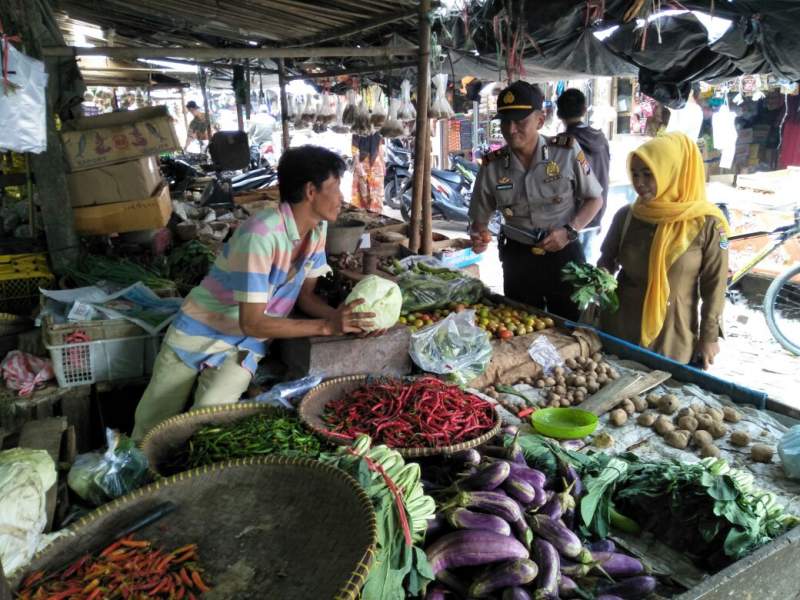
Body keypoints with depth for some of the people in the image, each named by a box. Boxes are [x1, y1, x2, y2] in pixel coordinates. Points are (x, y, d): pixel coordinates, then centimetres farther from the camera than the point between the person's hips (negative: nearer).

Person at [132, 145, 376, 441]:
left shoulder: (317, 228, -7)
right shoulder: (261, 236, -30)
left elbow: (305, 295, 1)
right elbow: (253, 323, -29)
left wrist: (339, 316, -19)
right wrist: (327, 326, -30)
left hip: (245, 346, 4)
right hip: (201, 332, -4)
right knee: (151, 421, 7)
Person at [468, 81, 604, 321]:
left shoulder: (567, 151, -11)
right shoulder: (492, 165, -7)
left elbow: (595, 199, 0)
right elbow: (479, 217, 4)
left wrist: (569, 231, -15)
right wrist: (479, 235, -18)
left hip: (564, 254, -1)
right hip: (518, 259, 2)